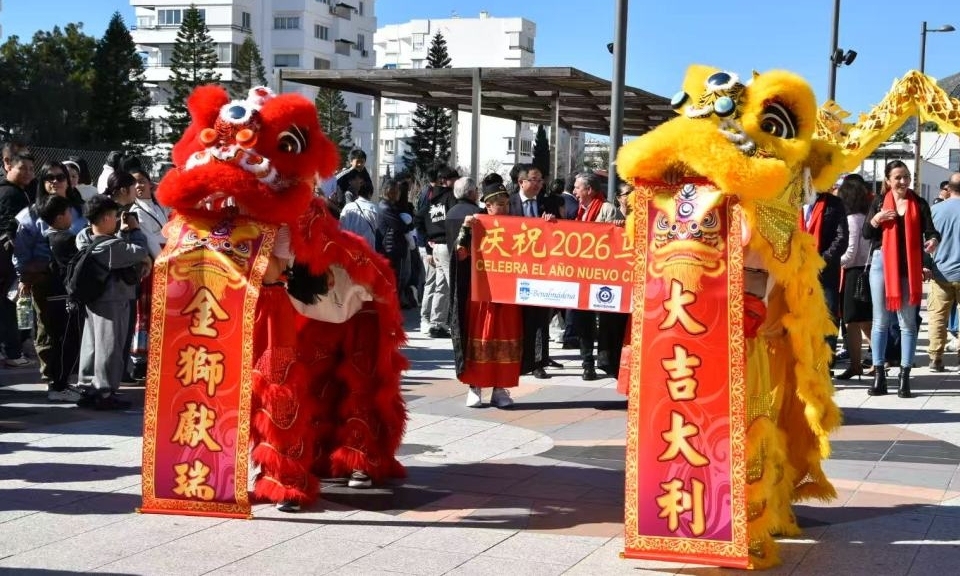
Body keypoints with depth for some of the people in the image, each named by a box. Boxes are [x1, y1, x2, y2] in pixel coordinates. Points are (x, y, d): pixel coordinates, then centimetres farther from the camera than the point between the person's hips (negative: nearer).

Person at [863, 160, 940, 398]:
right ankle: (879, 376, 8)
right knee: (880, 321, 4)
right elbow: (866, 234, 3)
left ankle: (905, 377, 3)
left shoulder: (920, 204, 3)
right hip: (882, 264, 1)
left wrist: (933, 240, -25)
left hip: (909, 268, 0)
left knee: (908, 323, 1)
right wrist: (876, 219, -15)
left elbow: (930, 230, -4)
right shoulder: (879, 202, 5)